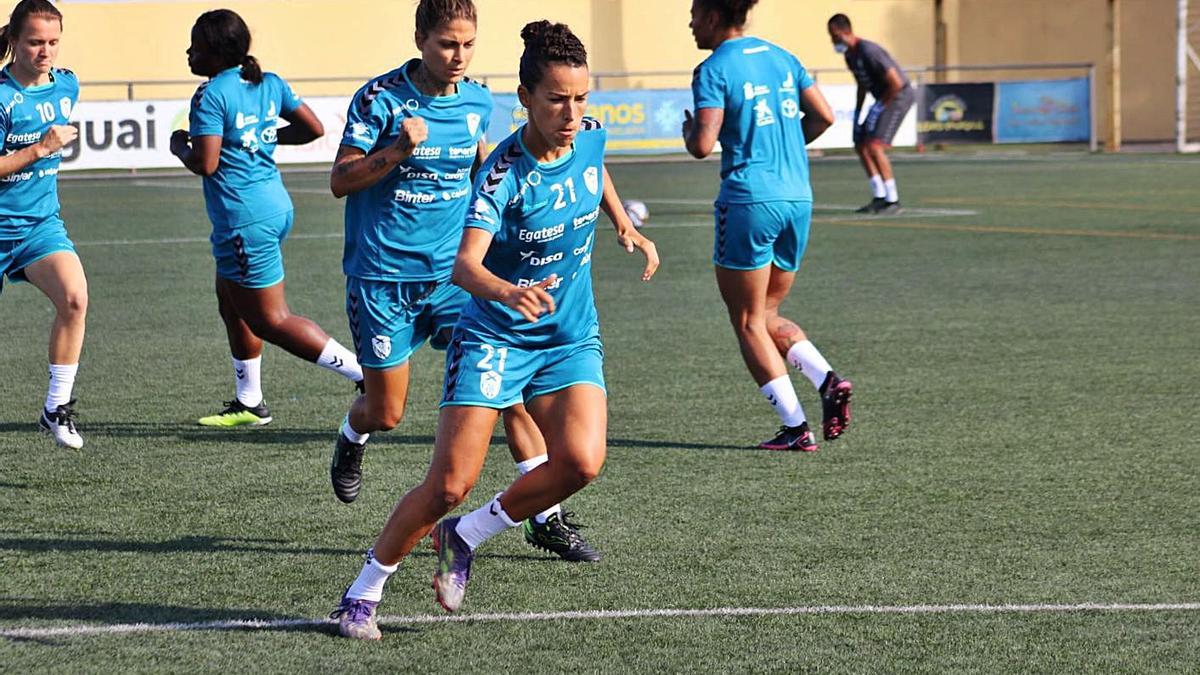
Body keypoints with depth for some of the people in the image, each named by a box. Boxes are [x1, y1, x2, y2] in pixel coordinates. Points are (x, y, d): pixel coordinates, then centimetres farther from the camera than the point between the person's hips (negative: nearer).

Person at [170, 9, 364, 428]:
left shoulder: (211, 96, -16)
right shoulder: (270, 84, 7)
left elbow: (205, 163, -21)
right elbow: (314, 128, 11)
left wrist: (179, 145, -1)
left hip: (244, 220, -9)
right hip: (275, 208, 9)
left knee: (271, 322, -2)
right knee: (232, 305, 21)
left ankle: (364, 373, -8)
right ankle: (249, 404, 28)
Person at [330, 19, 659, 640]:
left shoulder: (591, 139, -5)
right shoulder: (503, 175, -23)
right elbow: (464, 265, -36)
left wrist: (624, 226, 19)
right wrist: (508, 291, -55)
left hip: (571, 339, 5)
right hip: (493, 338, -5)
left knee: (580, 461, -20)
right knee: (449, 485, -10)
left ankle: (465, 537, 4)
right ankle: (363, 592, 12)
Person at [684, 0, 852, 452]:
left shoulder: (713, 71, -9)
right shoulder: (782, 58, 11)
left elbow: (703, 145, -16)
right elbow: (823, 116, 10)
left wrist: (688, 130, 6)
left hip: (749, 199, -7)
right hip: (797, 198, 7)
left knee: (748, 322, 5)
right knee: (767, 315, 19)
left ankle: (796, 428, 0)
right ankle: (826, 380, -5)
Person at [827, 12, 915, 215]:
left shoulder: (868, 52, -24)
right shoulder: (850, 55, 7)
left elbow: (896, 83, -25)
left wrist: (879, 108, -18)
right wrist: (857, 114, 15)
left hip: (899, 97, -10)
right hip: (884, 99, 10)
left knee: (874, 146, -18)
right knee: (861, 145, 8)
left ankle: (893, 201, -12)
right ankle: (879, 197, 14)